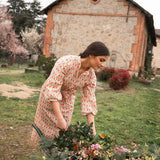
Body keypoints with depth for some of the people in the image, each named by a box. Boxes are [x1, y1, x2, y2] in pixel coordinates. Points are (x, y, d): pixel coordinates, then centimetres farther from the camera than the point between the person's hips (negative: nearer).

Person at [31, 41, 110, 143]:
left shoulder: (91, 76, -17)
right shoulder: (66, 62, -33)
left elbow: (89, 101, -11)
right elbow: (52, 89, -34)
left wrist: (92, 128, -17)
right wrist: (59, 118, -37)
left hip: (67, 102, 4)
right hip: (50, 99, -3)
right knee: (46, 130, 8)